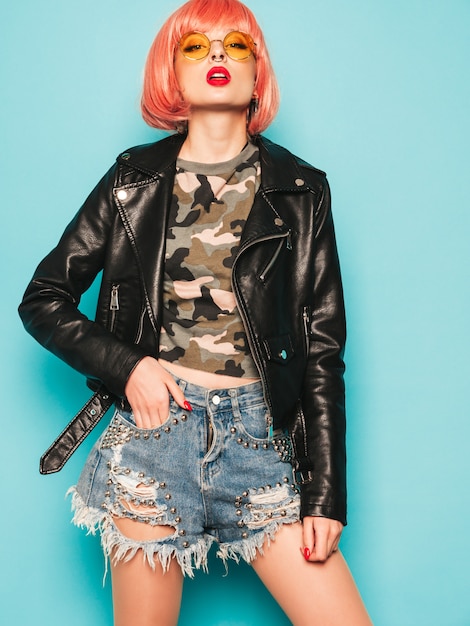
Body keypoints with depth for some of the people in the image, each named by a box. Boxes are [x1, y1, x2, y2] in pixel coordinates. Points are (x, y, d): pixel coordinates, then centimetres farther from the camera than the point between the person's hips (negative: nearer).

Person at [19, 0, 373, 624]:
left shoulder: (300, 192, 6)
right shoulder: (134, 181, 6)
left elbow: (322, 349, 4)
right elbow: (43, 300, 10)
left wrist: (325, 495, -1)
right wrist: (127, 366, -7)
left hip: (260, 438, 1)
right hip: (151, 429, 0)